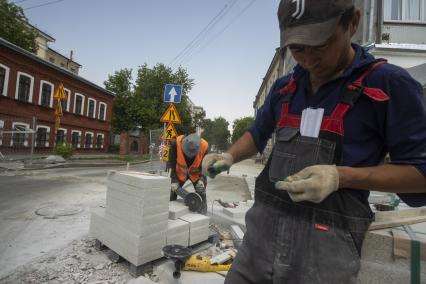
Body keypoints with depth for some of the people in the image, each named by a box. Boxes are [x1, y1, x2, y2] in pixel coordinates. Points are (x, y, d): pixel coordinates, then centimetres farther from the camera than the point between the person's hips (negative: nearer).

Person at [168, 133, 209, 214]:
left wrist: (201, 179, -30)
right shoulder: (177, 143, -33)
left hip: (196, 173, 0)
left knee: (201, 194, -4)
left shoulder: (204, 146, -32)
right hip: (180, 172, 1)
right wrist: (174, 180, -22)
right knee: (173, 192, 6)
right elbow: (172, 163, -22)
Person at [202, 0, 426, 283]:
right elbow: (258, 133, 21)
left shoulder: (389, 83, -4)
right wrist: (228, 157, 3)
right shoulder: (284, 87, 9)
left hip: (329, 239, -4)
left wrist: (340, 176, -19)